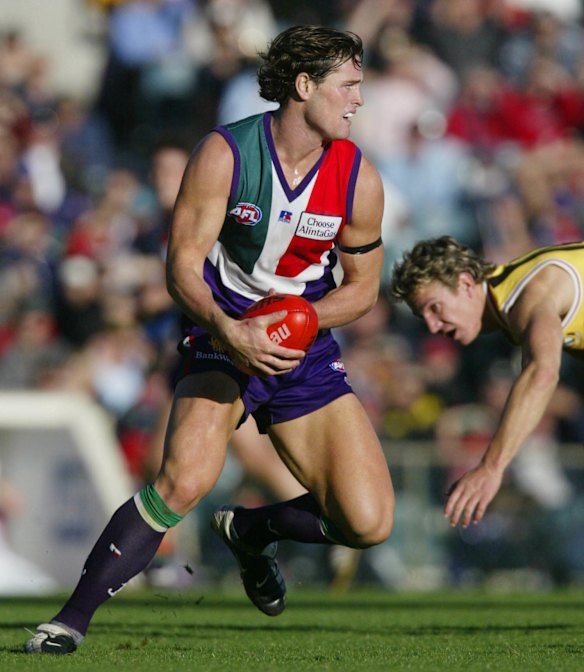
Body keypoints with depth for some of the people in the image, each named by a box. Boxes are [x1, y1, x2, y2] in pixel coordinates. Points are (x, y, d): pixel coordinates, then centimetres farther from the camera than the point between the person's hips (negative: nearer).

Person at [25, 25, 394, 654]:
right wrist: (227, 329, -30)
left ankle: (251, 529, 24)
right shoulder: (225, 153, -13)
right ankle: (74, 615, -20)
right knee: (185, 478, -31)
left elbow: (362, 286, 6)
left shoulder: (358, 177, -4)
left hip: (306, 355, 4)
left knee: (369, 525, -7)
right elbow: (183, 265, -12)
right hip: (222, 341, -4)